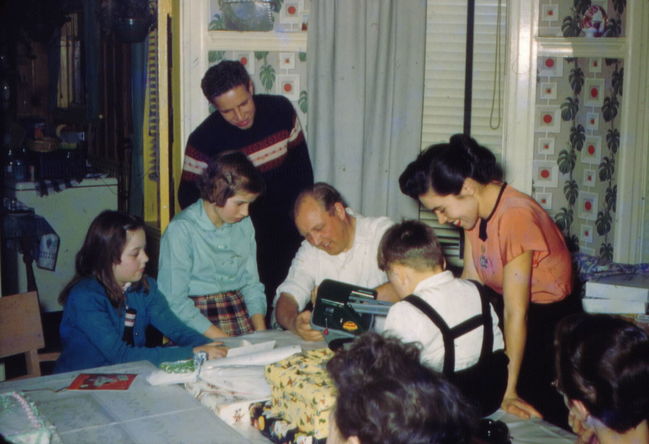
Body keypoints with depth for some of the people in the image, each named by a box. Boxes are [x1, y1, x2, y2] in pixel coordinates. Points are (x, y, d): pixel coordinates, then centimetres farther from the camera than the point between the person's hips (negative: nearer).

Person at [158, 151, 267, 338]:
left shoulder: (244, 225, 10)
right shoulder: (182, 229, -9)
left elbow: (251, 283, 13)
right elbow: (175, 300, -12)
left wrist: (261, 330, -3)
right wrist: (220, 338, -18)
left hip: (241, 314, 5)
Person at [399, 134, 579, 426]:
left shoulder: (515, 216, -29)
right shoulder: (474, 206, -3)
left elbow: (516, 311, -28)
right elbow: (470, 281, 2)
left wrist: (510, 392, -26)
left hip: (547, 320, -8)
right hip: (503, 311, 8)